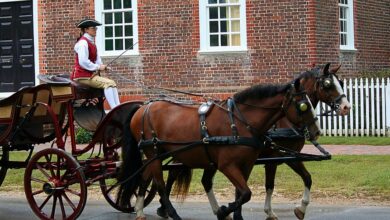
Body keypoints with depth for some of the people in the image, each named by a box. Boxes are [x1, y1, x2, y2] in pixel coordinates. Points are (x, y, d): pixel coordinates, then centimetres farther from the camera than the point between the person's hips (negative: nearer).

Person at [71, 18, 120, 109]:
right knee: (108, 83, -21)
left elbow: (96, 58, 18)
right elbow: (83, 62, -21)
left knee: (112, 83, -2)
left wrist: (101, 66, -2)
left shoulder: (91, 42, 17)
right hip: (83, 76, -9)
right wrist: (98, 67, -15)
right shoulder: (83, 43, -14)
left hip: (91, 74, 9)